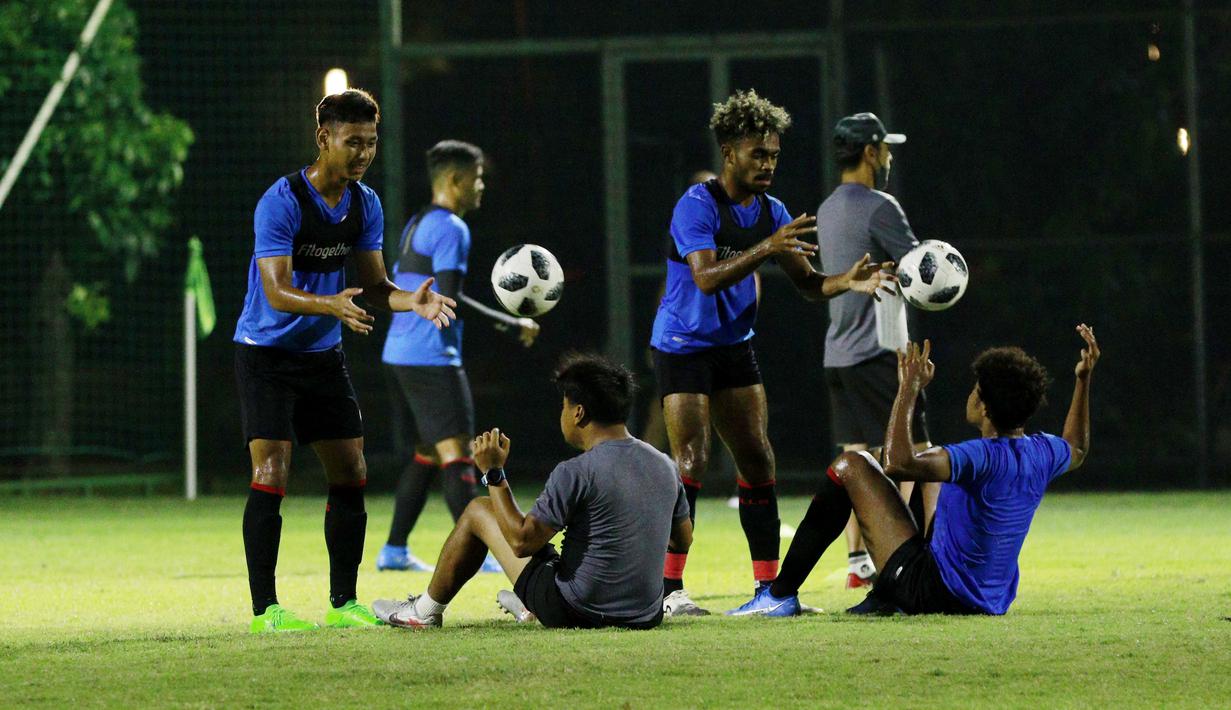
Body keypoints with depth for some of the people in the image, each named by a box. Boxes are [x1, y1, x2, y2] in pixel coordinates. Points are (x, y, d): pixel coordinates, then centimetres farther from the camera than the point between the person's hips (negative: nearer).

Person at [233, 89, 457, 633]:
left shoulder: (364, 204, 2)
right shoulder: (282, 202, -20)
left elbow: (374, 285, 3)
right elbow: (277, 292, -26)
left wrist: (410, 301, -19)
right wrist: (331, 306, -44)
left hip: (324, 355, 7)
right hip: (266, 356, -7)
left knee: (351, 476, 4)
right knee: (271, 474, -13)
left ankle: (343, 603, 13)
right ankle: (264, 609, -9)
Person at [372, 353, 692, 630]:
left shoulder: (576, 473, -20)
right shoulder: (665, 466, 0)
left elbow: (521, 541, -16)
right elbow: (684, 540, 13)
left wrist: (494, 474, -8)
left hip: (577, 612, -6)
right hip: (647, 617, 6)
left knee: (478, 511, 11)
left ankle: (425, 611, 31)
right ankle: (527, 607, 60)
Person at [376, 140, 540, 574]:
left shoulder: (416, 226, 18)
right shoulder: (450, 229, -12)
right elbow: (448, 298, -20)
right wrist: (511, 325, -16)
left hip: (398, 355, 10)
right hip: (431, 359, -10)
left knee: (427, 453, 17)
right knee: (456, 453, -13)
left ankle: (394, 550, 18)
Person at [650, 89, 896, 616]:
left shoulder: (771, 213, 4)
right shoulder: (697, 206, -17)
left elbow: (807, 284, 4)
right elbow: (706, 277, -30)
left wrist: (848, 282, -16)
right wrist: (766, 248, -39)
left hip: (734, 346, 7)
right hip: (683, 348, -7)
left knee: (757, 462, 4)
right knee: (691, 462, -14)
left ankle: (767, 586, 8)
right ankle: (670, 589, -11)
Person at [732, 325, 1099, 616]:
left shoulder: (983, 458, -25)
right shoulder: (1041, 453, -1)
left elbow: (899, 462, -35)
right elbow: (1076, 451, 26)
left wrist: (908, 391, -25)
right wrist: (1084, 380, 28)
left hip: (931, 592, -8)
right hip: (992, 604, 8)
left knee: (850, 465, -2)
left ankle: (781, 595, 2)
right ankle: (884, 598, 28)